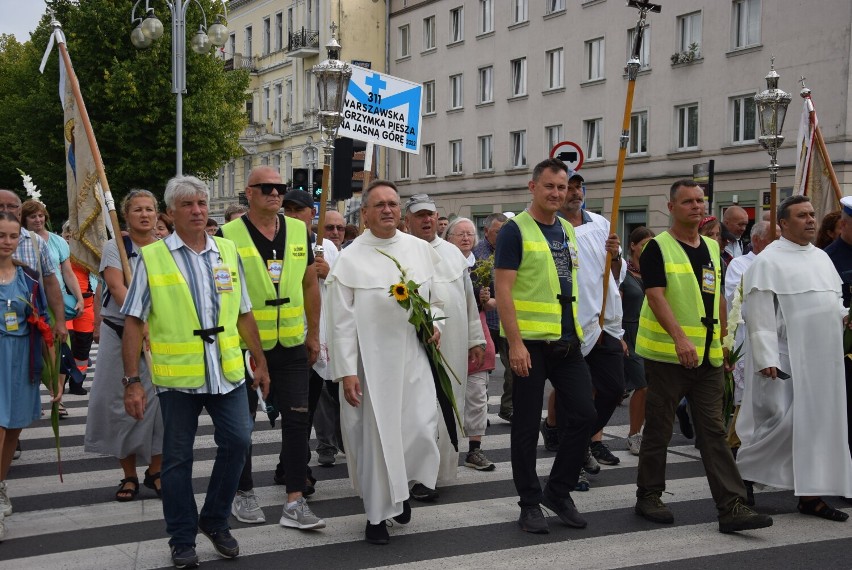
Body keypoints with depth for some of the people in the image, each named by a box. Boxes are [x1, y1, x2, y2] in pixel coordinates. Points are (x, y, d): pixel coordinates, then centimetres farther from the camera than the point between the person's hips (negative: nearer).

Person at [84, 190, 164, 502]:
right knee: (123, 403, 2)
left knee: (160, 400, 0)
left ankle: (155, 470, 16)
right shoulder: (115, 247, -2)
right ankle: (129, 476, 15)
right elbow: (117, 288, -15)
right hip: (120, 333, -2)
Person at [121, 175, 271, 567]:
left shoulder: (228, 252, 8)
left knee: (237, 441, 2)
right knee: (178, 458, 7)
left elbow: (244, 314, 14)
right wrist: (132, 381, -8)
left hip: (226, 372, 3)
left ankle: (215, 521, 25)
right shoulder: (152, 257, -3)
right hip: (177, 374, -3)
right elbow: (133, 323, -3)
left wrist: (260, 363, 15)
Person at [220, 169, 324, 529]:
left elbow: (310, 286, 12)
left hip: (291, 345, 3)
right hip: (243, 346, -3)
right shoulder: (229, 235, -7)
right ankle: (244, 494, 27)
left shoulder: (298, 231, 5)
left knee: (297, 419, 0)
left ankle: (295, 502, 7)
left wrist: (313, 335, 12)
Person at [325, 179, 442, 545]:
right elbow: (341, 321, -7)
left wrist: (435, 323, 0)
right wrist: (346, 371, -10)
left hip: (414, 357, 3)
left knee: (422, 429, -1)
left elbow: (437, 294, 19)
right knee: (376, 436, 2)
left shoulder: (421, 250, 4)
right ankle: (378, 514, 19)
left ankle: (401, 487, 30)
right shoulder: (350, 259, -6)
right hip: (372, 361, -3)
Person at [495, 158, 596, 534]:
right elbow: (503, 291, -14)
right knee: (527, 424, 3)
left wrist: (577, 330, 18)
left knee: (583, 414, 4)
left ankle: (559, 491, 21)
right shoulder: (515, 230, -8)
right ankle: (530, 503, 16)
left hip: (567, 341, 7)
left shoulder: (567, 230, 14)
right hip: (529, 342, -6)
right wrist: (515, 343, -20)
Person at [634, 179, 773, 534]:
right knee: (658, 428, 4)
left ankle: (731, 507, 1)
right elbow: (655, 296, -17)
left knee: (713, 431, 3)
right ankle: (648, 497, 18)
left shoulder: (712, 248, 14)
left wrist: (721, 341, 16)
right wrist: (679, 337, -28)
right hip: (667, 354, -5)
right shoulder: (658, 248, -6)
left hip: (708, 357, 6)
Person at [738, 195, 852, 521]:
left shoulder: (821, 258, 15)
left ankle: (810, 494, 14)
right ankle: (742, 474, 14)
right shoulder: (768, 262, -7)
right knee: (782, 421, -6)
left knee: (818, 424, 7)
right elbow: (759, 315, -12)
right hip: (787, 361, -7)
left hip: (823, 359, 7)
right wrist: (766, 358, -18)